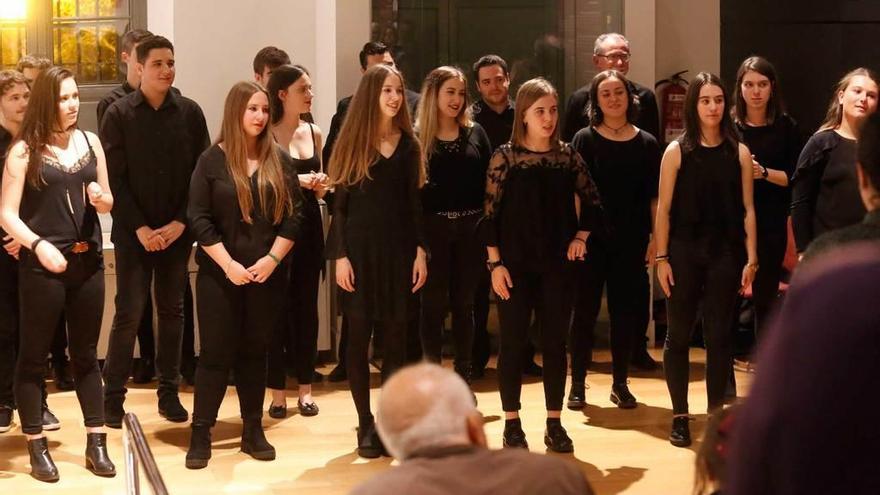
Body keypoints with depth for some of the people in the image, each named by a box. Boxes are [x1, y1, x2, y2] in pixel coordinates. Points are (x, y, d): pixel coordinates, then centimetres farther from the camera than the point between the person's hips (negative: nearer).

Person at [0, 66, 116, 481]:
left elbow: (107, 204, 15)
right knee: (34, 354, 4)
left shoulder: (90, 142, 6)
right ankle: (37, 447, 12)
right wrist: (37, 244, -26)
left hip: (87, 260, 4)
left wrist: (101, 198, -8)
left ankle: (96, 444, 18)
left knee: (86, 353, 12)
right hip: (42, 264, -4)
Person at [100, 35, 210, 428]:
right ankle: (113, 396, 5)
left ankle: (169, 392, 17)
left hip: (177, 231, 2)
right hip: (133, 231, -2)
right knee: (128, 313, -3)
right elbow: (114, 179, -6)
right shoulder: (119, 114, -3)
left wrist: (179, 223, -9)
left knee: (172, 311, 9)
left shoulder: (190, 112, 1)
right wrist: (140, 228, -12)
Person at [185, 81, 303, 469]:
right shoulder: (212, 160, -3)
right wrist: (228, 264, -13)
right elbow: (199, 218, -7)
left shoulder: (279, 160, 5)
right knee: (215, 352, -2)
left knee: (255, 351, 9)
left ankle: (253, 430, 16)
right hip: (219, 274, -2)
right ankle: (201, 434, 4)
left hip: (267, 274, 3)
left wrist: (272, 259, -9)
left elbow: (293, 214, 2)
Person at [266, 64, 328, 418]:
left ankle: (305, 388, 16)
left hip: (309, 226, 5)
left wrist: (320, 185, -2)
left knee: (307, 306, 8)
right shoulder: (267, 136, -6)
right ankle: (277, 392, 7)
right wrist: (296, 180, -20)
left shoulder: (314, 133, 11)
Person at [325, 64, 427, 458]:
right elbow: (339, 203, -2)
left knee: (396, 335, 4)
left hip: (398, 248, 2)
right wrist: (340, 255, -9)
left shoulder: (408, 145, 7)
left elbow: (414, 203, 8)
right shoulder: (353, 143, -1)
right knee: (358, 336, 0)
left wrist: (421, 251, 0)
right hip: (360, 248, -2)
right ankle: (366, 424, 10)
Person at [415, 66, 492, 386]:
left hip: (470, 227, 3)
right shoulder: (418, 136, -1)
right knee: (434, 303, 2)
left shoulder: (475, 133, 8)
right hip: (433, 227, -3)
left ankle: (463, 377, 18)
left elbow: (489, 181, 6)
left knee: (464, 303, 10)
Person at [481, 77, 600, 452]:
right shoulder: (505, 156, -4)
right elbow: (491, 214, -5)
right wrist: (495, 263, -9)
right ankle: (512, 424, 11)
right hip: (514, 264, -2)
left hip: (557, 263, 2)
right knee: (512, 342, 1)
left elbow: (591, 203, 14)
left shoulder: (568, 156, 4)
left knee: (556, 342, 5)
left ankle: (554, 424, 13)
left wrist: (581, 237, -1)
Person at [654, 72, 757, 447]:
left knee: (719, 336, 5)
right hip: (684, 252, -1)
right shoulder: (677, 151, -1)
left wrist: (751, 259, 0)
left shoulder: (739, 152, 3)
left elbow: (747, 209, 4)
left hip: (725, 254, 1)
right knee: (679, 335, 4)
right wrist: (661, 258, -6)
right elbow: (664, 209, -1)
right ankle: (680, 416, 14)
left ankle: (716, 414, 15)